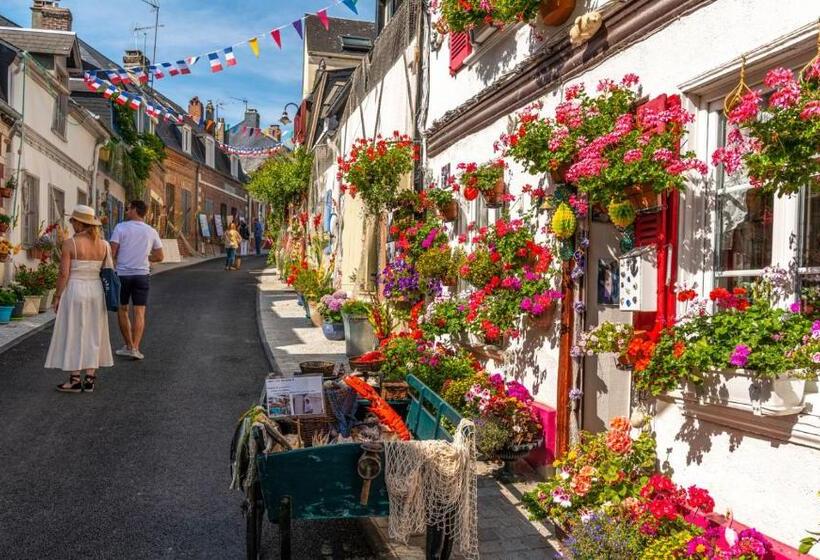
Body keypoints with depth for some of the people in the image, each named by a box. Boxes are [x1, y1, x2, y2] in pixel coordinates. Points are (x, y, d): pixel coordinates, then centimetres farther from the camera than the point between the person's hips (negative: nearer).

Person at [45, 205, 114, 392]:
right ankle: (89, 380, 11)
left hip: (74, 291, -5)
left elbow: (64, 274, -12)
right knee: (92, 335, 9)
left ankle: (75, 380, 7)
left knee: (73, 335, 4)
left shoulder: (70, 243, -11)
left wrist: (57, 297, -3)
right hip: (96, 292, 5)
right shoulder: (103, 244, 2)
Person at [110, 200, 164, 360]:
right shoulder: (151, 232, 4)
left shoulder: (121, 227, -6)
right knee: (139, 312, 1)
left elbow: (112, 252, -11)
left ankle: (129, 346, 17)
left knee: (122, 310, 13)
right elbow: (160, 257, 8)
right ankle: (135, 348, -7)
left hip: (122, 274, -2)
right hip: (142, 275, 2)